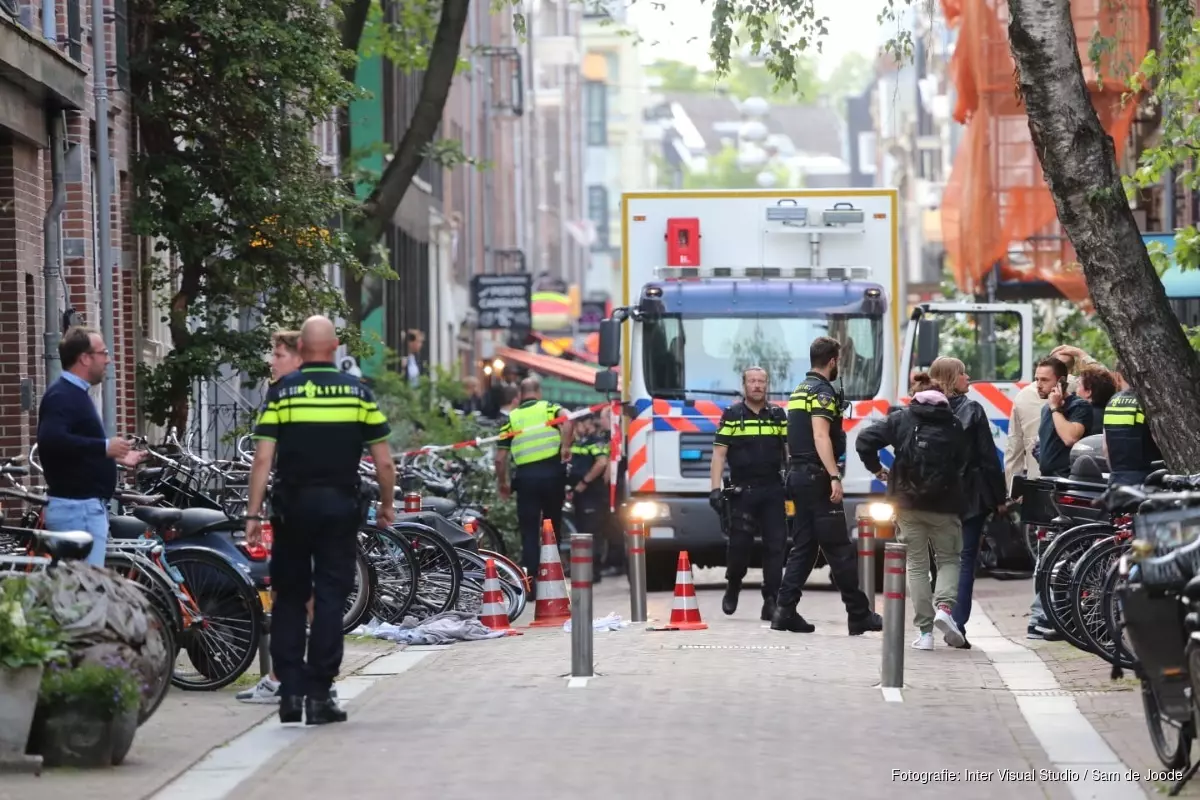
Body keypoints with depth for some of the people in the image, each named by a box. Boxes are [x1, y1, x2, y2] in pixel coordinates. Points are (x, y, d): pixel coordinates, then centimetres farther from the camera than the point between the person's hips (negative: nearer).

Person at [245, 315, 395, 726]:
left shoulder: (282, 391, -2)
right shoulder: (357, 391, 1)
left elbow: (263, 459, -7)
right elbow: (384, 461, 1)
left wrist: (253, 513, -4)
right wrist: (387, 505, 15)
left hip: (292, 506, 0)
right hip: (341, 504, 0)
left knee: (289, 597, 10)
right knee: (330, 597, 3)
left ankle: (290, 690, 6)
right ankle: (319, 695, 0)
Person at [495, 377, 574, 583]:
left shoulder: (511, 418, 10)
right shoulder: (550, 408, 7)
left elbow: (500, 458, 6)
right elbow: (567, 421, -18)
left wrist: (503, 483, 18)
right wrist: (566, 447, -8)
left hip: (526, 476, 0)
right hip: (552, 472, 0)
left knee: (529, 531, 3)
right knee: (552, 527, 13)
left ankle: (531, 579, -7)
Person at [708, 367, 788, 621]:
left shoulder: (779, 416, 12)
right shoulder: (732, 416, 4)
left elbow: (790, 450, 13)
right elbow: (719, 454, 1)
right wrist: (716, 488, -8)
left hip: (773, 491, 2)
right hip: (741, 492, -2)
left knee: (775, 546, -5)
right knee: (739, 544, -6)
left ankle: (771, 602, -2)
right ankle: (733, 587, 21)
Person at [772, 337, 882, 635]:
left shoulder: (800, 391, 19)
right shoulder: (823, 392, -12)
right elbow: (820, 436, -23)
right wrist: (835, 476, -29)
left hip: (798, 476, 10)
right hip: (817, 477, -10)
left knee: (803, 546, 10)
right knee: (840, 549, -5)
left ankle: (784, 611, 1)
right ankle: (858, 615, -1)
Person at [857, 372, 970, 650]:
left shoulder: (901, 419, 2)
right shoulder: (954, 425, 2)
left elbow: (864, 441, -5)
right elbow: (965, 463, -4)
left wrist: (876, 469, 9)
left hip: (908, 503, 1)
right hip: (944, 505, -1)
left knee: (917, 564, 7)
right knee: (949, 559, 14)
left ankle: (925, 631, 3)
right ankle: (945, 606, -13)